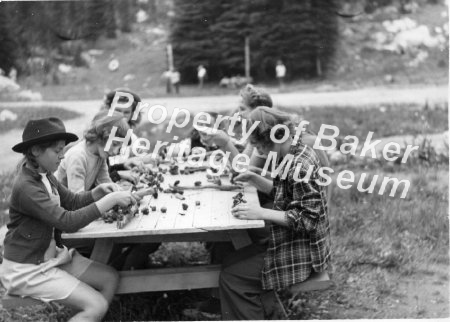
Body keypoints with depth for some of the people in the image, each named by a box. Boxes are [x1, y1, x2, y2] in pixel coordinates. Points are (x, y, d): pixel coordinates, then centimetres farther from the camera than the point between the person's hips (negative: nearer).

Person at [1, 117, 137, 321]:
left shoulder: (44, 175, 3)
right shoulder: (26, 187, -26)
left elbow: (72, 201, 11)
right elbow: (68, 221, -30)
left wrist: (97, 192, -9)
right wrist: (110, 200, -27)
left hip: (50, 256, 9)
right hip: (27, 270, -9)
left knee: (110, 278, 6)